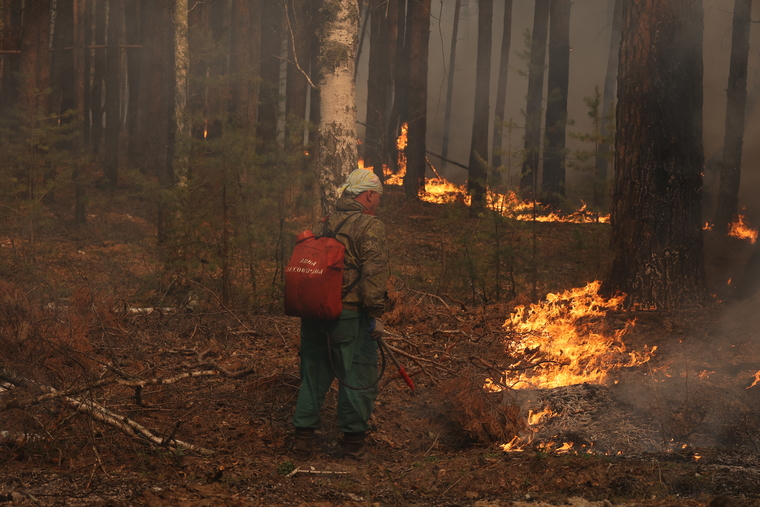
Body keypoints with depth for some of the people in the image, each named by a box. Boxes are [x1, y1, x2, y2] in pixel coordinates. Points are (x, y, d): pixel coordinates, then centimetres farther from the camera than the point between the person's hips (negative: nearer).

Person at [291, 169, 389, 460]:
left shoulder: (327, 224, 14)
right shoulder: (370, 227, -8)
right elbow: (374, 273, -18)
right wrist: (376, 313, -15)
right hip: (349, 314, -7)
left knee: (314, 373, 15)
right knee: (358, 377, 5)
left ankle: (303, 438, 16)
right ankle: (354, 441, 10)